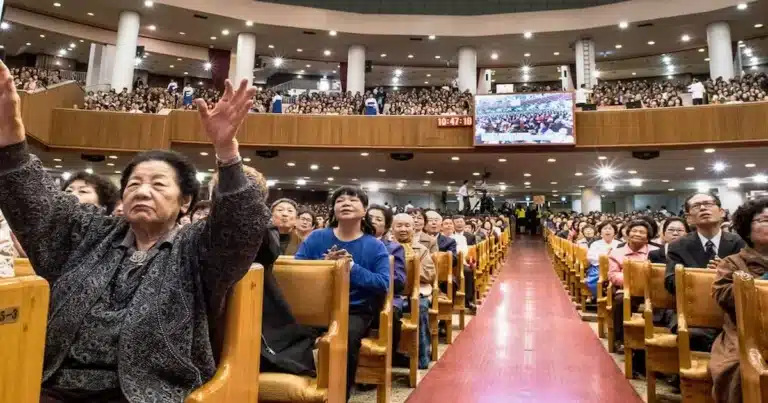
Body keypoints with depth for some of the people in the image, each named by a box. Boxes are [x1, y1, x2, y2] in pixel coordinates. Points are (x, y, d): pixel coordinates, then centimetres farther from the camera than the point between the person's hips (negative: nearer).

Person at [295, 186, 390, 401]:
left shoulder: (375, 246, 4)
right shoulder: (315, 238, 8)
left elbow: (383, 284, -9)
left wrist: (352, 267, -19)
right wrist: (325, 264, -17)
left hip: (356, 311, -1)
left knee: (347, 335, -33)